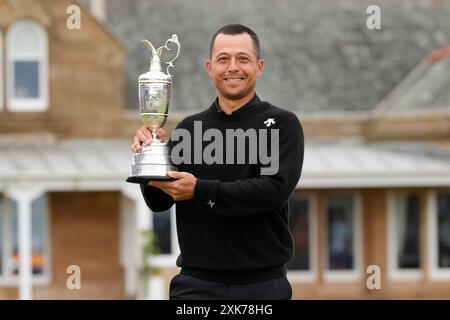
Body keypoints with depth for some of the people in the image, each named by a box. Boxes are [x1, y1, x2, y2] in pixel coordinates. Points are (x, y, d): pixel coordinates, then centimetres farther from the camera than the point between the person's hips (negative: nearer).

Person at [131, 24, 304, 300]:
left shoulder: (282, 125, -1)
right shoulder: (190, 128, 8)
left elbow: (275, 189, -16)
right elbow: (159, 202, 6)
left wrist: (201, 191, -22)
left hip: (263, 284, -2)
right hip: (197, 283, 2)